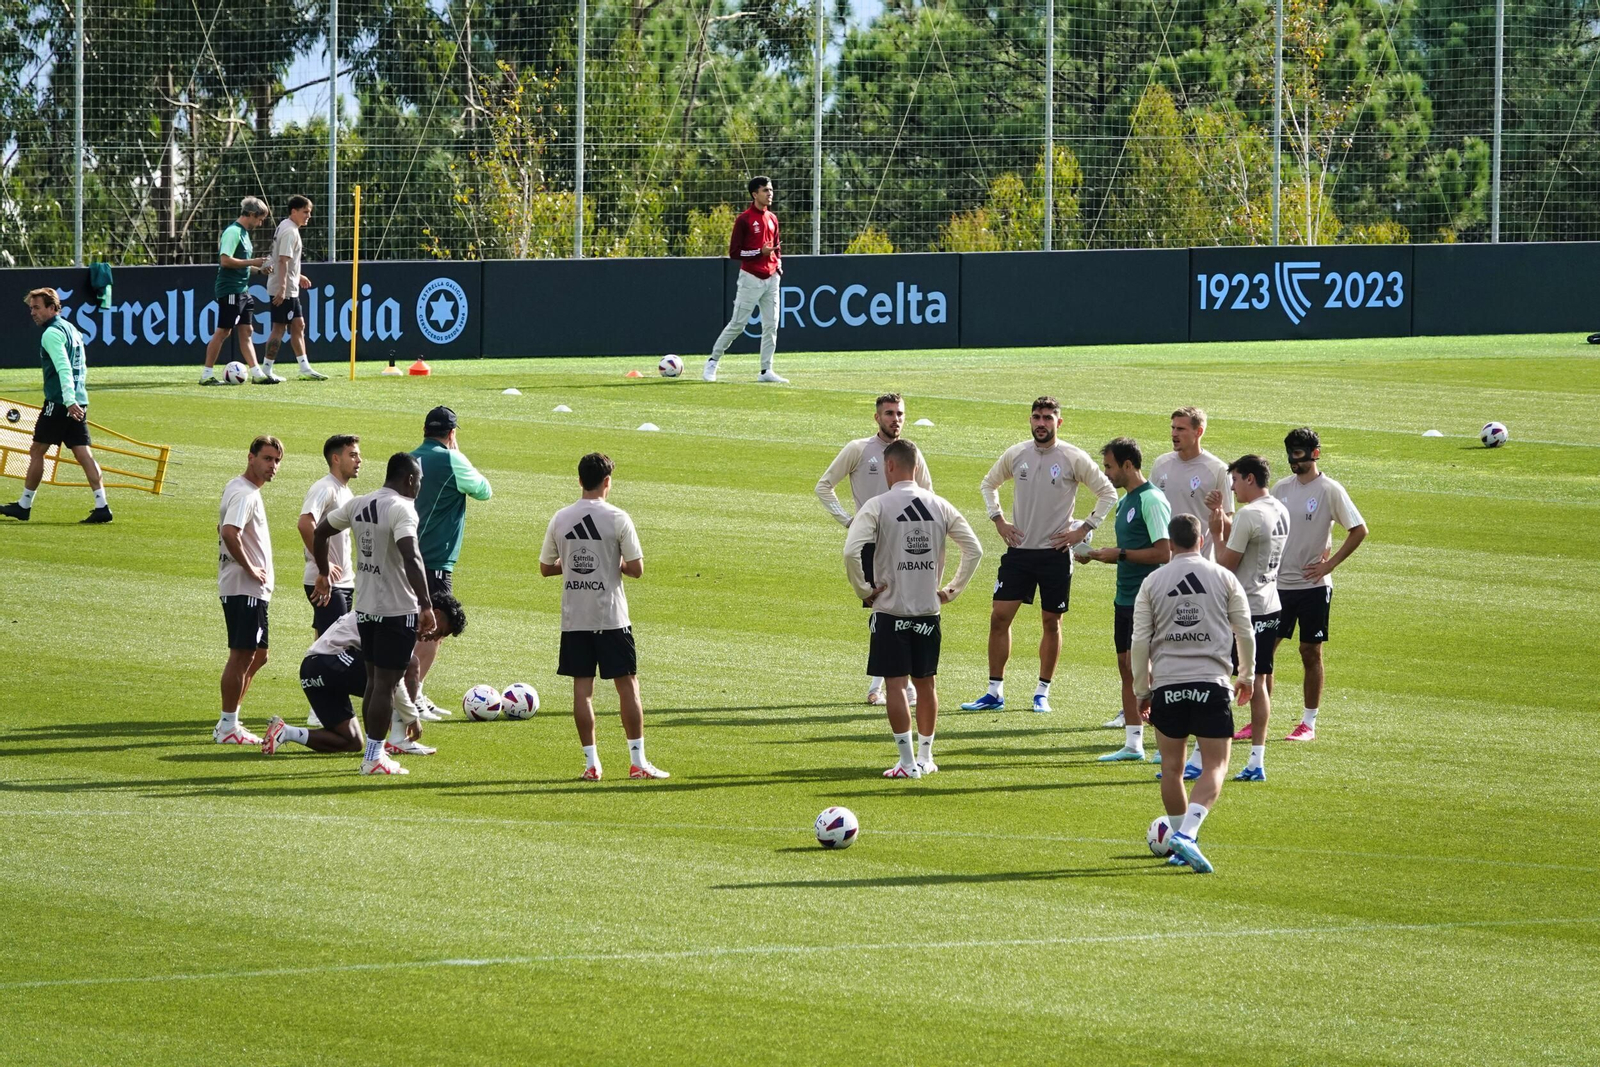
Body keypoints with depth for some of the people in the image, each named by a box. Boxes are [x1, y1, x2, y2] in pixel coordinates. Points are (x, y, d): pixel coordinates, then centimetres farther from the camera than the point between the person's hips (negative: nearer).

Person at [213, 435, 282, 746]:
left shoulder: (236, 489, 16)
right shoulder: (244, 494, -16)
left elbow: (224, 531, 26)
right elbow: (230, 533, -31)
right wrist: (250, 568, -20)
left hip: (253, 589, 11)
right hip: (244, 589, -11)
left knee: (257, 655, 17)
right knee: (242, 656, -6)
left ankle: (229, 721, 21)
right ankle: (228, 727, -2)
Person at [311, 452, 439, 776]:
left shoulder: (358, 504, 7)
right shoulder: (401, 509, -17)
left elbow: (320, 531, 18)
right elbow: (410, 557, -30)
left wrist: (323, 574, 31)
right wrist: (426, 605, -31)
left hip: (365, 608, 8)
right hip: (397, 610, -8)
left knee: (374, 680, 18)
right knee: (386, 684, -1)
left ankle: (373, 752, 24)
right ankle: (374, 759, 2)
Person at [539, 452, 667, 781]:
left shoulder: (560, 519, 1)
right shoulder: (617, 519, -9)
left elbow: (545, 567, 9)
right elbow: (636, 569, -10)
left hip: (574, 618, 3)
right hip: (611, 618, -3)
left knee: (582, 688, 6)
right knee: (628, 686, 4)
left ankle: (591, 762, 4)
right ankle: (638, 762, 3)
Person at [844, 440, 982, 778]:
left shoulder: (877, 506, -9)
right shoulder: (940, 506, 4)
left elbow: (852, 551, -21)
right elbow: (974, 549, 6)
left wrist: (863, 589, -8)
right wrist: (952, 589, 12)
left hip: (890, 610, -4)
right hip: (929, 611, 4)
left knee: (896, 684, -2)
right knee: (926, 683, 15)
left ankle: (908, 761, -5)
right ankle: (925, 756, 21)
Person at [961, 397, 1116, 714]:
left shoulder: (1074, 458, -7)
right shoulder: (1016, 455, 3)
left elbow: (1107, 493, -1)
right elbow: (989, 483, 21)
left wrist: (1083, 530, -6)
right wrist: (998, 521, 9)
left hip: (1056, 553, -3)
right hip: (1019, 550, 3)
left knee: (1051, 623, 5)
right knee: (999, 617, -2)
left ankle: (1042, 693, 16)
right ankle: (995, 693, 5)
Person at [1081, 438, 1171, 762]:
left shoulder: (1151, 500, -15)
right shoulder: (1126, 501, 15)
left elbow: (1163, 552, -21)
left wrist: (1119, 554, -17)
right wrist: (1097, 554, 9)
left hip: (1146, 599, -10)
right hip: (1125, 598, 10)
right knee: (1127, 668, 10)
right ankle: (1133, 744, 14)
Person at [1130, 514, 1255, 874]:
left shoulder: (1153, 582, 5)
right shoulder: (1224, 578, 3)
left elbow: (1140, 642, 4)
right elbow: (1245, 632, 7)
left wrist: (1141, 689, 14)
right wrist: (1247, 675, 23)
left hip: (1167, 684, 1)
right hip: (1211, 681, -1)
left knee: (1171, 767, 14)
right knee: (1215, 766, 0)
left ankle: (1181, 836, 21)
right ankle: (1187, 834, -20)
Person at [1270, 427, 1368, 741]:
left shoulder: (1330, 490, -8)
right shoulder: (1282, 488, 8)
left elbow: (1359, 530, -7)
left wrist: (1329, 564, -10)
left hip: (1313, 586, -5)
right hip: (1278, 584, 5)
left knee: (1311, 652, 2)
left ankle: (1309, 723, 10)